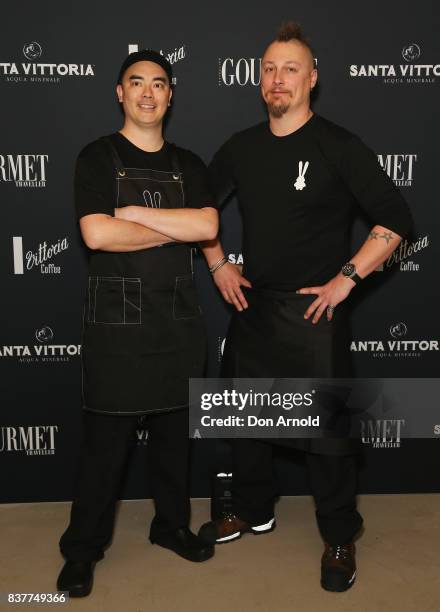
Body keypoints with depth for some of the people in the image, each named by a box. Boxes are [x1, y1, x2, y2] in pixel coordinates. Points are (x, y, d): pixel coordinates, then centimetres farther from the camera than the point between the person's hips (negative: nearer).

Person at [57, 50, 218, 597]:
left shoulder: (187, 164, 12)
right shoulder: (98, 157, 1)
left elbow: (208, 227, -6)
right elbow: (97, 234, -16)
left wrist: (134, 212, -12)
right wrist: (176, 228, -8)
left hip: (179, 320, 4)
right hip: (117, 322, -4)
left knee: (174, 433, 14)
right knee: (106, 441, 2)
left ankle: (172, 525, 34)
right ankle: (83, 548, 20)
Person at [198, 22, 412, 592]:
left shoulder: (339, 147, -10)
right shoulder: (241, 147, 5)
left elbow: (395, 220, -11)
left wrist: (346, 278, -15)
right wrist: (218, 264, 8)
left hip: (313, 311, -5)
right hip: (251, 306, 5)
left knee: (327, 429, 4)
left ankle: (339, 539, 27)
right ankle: (253, 511, 40)